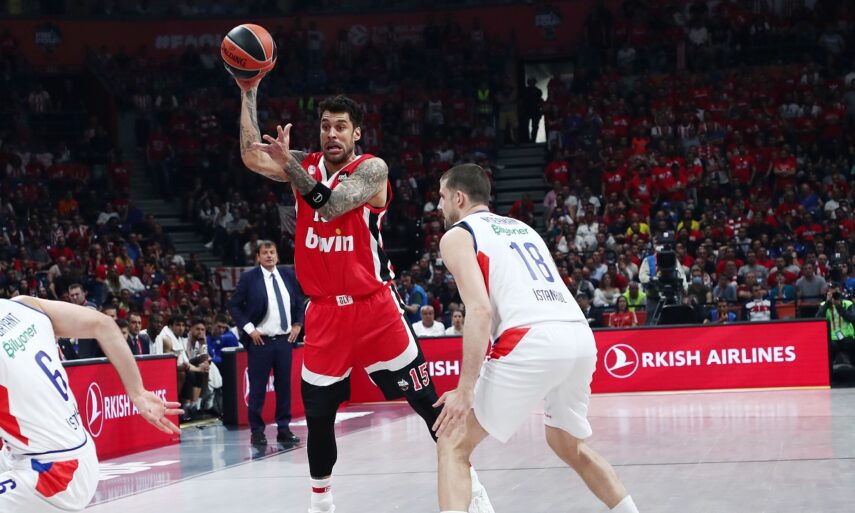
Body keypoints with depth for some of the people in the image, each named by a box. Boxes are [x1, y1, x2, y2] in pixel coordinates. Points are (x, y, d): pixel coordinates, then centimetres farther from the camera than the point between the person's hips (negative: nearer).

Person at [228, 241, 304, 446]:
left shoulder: (288, 275, 6)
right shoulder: (249, 278, -4)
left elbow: (299, 301, 18)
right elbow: (234, 306, -2)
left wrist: (298, 324, 8)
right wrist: (249, 329, -8)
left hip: (284, 339, 4)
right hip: (260, 341, -3)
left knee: (284, 385, 7)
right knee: (258, 388, 0)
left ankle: (283, 429, 14)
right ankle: (257, 431, 7)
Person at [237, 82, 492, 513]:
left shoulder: (372, 169, -9)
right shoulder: (305, 166, 6)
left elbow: (330, 205, -24)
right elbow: (251, 157, -9)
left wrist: (288, 164, -34)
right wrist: (249, 93, -14)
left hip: (374, 306, -4)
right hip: (324, 310, 4)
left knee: (426, 402, -1)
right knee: (318, 415, 7)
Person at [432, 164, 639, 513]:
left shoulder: (457, 236, 9)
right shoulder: (522, 227, 31)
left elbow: (480, 311, -7)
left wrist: (465, 390, -10)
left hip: (534, 340, -7)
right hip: (581, 334, 7)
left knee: (453, 444, 3)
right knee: (569, 446, 30)